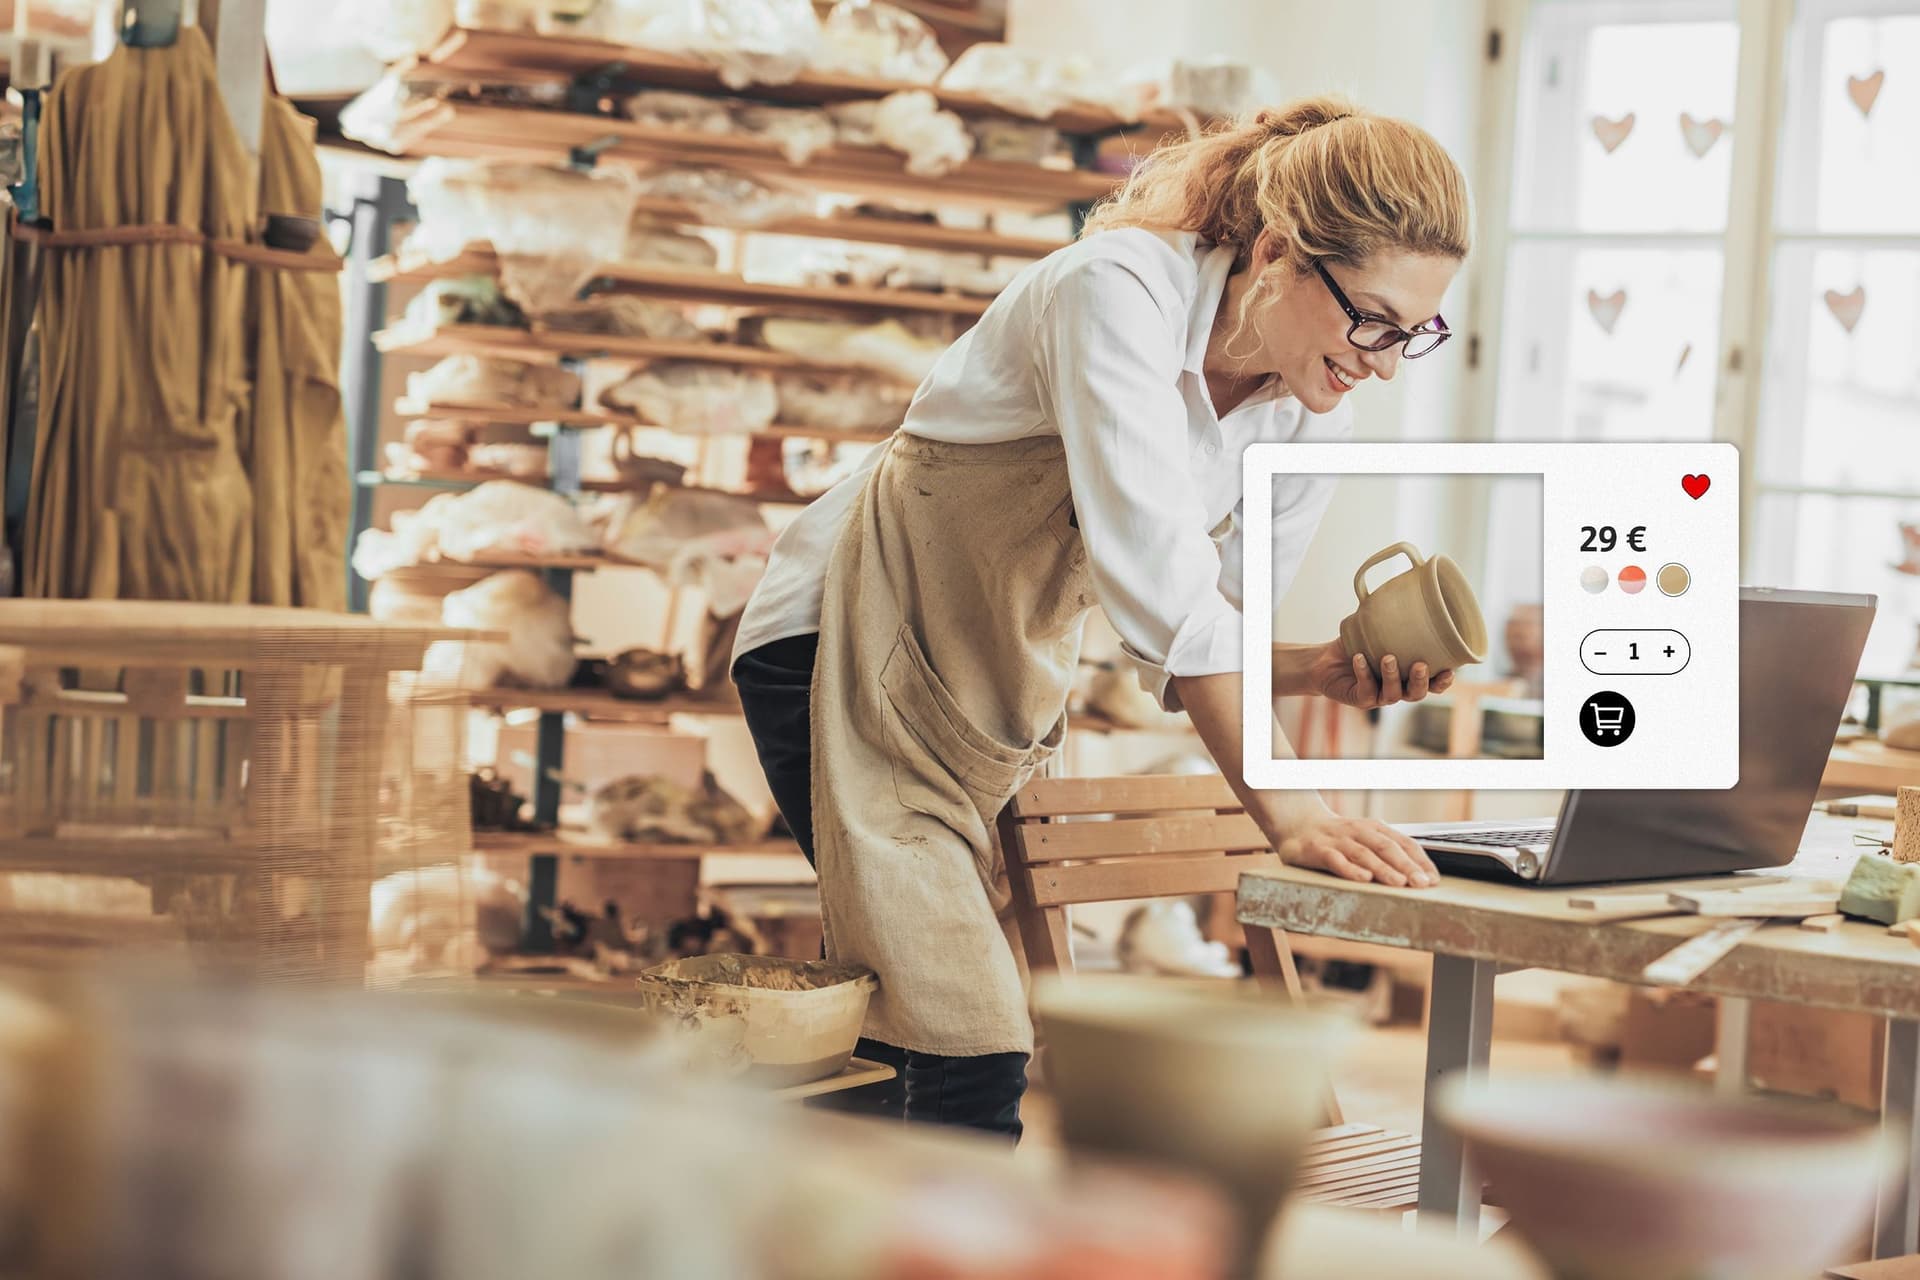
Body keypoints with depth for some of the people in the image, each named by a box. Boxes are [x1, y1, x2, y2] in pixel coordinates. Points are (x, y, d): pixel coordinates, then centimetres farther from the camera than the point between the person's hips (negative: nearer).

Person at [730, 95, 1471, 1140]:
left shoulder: (1311, 425, -2)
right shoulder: (1120, 290, -25)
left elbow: (1196, 636, 4)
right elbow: (1154, 573, -34)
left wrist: (1318, 670, -17)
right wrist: (1283, 809, -37)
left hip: (1003, 687, 8)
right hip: (850, 649, -8)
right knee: (972, 1056, -17)